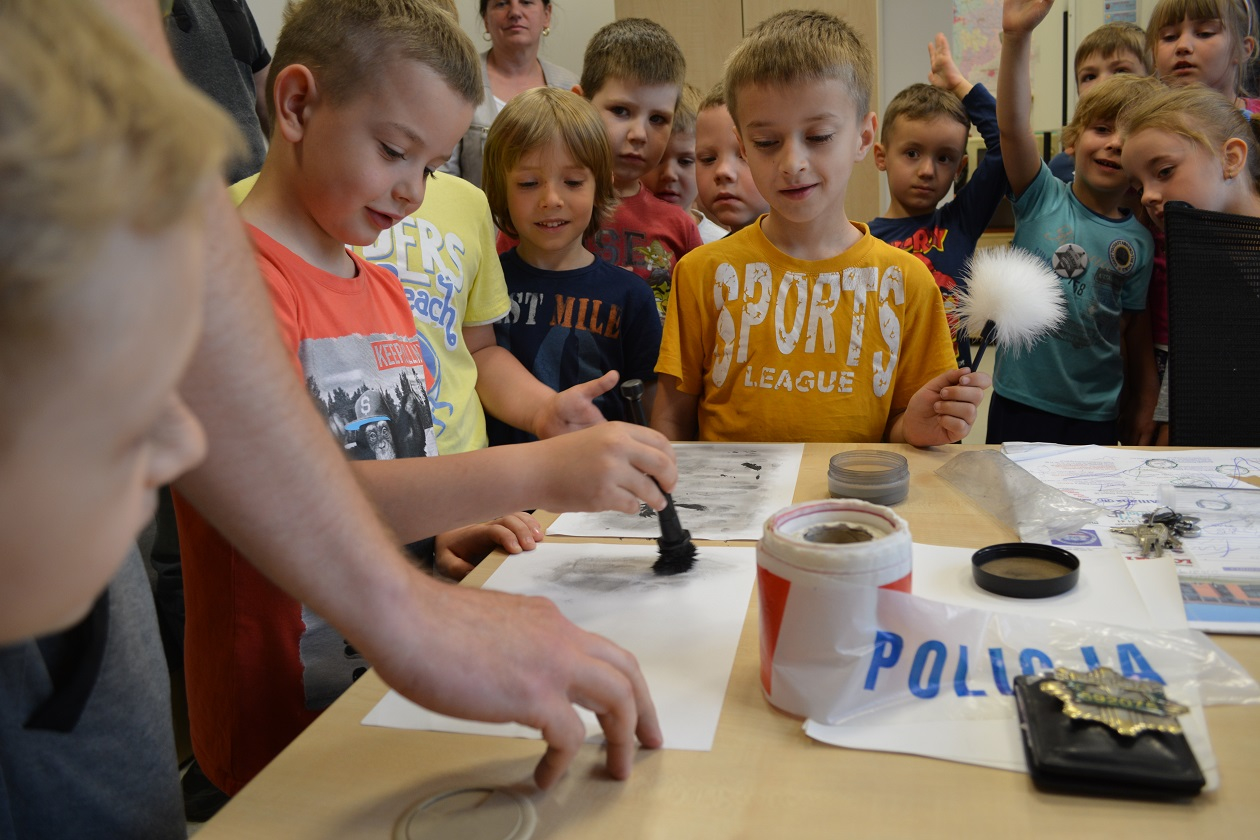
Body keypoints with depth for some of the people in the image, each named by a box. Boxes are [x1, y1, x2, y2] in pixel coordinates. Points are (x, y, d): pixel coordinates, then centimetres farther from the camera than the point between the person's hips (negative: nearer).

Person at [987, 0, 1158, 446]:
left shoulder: (1139, 242, 1)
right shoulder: (1043, 198, -3)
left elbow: (1130, 337, 6)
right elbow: (1011, 126, -19)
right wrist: (1017, 37, -32)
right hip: (1018, 403, -1)